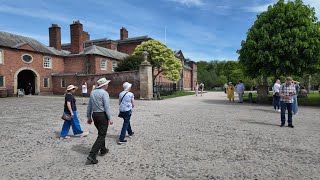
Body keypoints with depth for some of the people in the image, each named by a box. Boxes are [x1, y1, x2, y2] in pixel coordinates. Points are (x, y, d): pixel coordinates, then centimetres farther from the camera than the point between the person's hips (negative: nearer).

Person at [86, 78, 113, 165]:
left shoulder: (92, 92, 9)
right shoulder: (104, 93, -14)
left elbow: (89, 106, 12)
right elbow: (107, 107, -18)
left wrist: (89, 117, 18)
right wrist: (109, 119, -14)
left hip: (94, 115, 8)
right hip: (102, 115, -8)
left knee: (101, 133, 24)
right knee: (101, 135, -2)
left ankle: (103, 150, 38)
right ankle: (92, 156, -7)